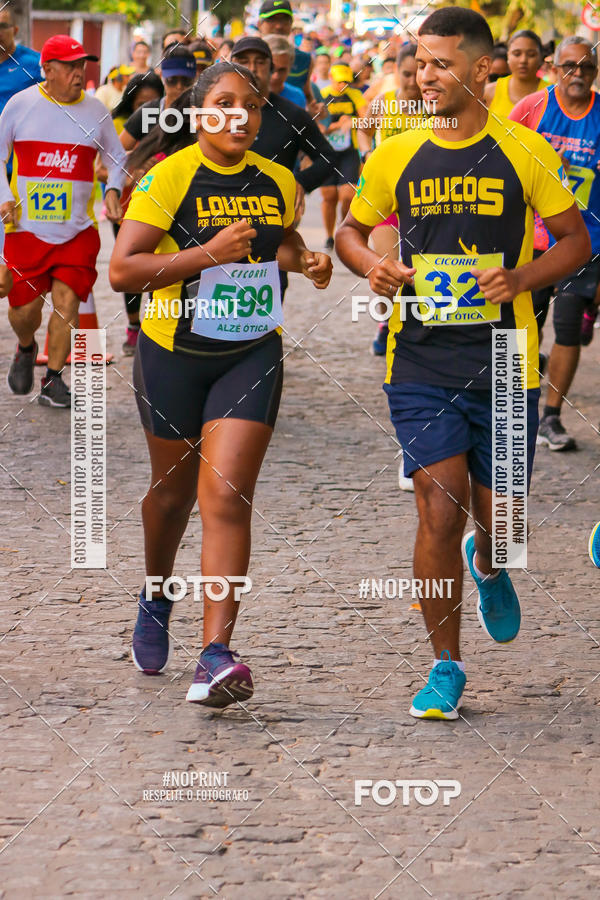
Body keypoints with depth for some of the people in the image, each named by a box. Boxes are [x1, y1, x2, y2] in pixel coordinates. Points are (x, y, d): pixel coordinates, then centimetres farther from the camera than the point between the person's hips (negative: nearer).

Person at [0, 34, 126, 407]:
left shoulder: (95, 110, 4)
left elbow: (117, 157, 16)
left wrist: (113, 189, -3)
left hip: (78, 229, 1)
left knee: (67, 301, -8)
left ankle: (53, 379, 6)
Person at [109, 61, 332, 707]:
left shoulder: (277, 183, 4)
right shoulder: (168, 179, -12)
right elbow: (121, 271, -19)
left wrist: (305, 262, 4)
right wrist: (208, 254, -27)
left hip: (252, 356, 2)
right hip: (174, 354, -2)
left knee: (226, 496, -13)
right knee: (173, 489, 16)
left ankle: (215, 658, -20)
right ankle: (156, 597, 48)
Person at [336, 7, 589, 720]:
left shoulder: (525, 152, -1)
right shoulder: (394, 156, 3)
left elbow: (575, 240, 5)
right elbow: (351, 231, 16)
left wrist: (519, 278, -13)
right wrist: (373, 267, -7)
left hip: (505, 364, 0)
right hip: (420, 361, 0)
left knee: (498, 514, 8)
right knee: (438, 511, -10)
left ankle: (487, 565, 47)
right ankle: (445, 666, 4)